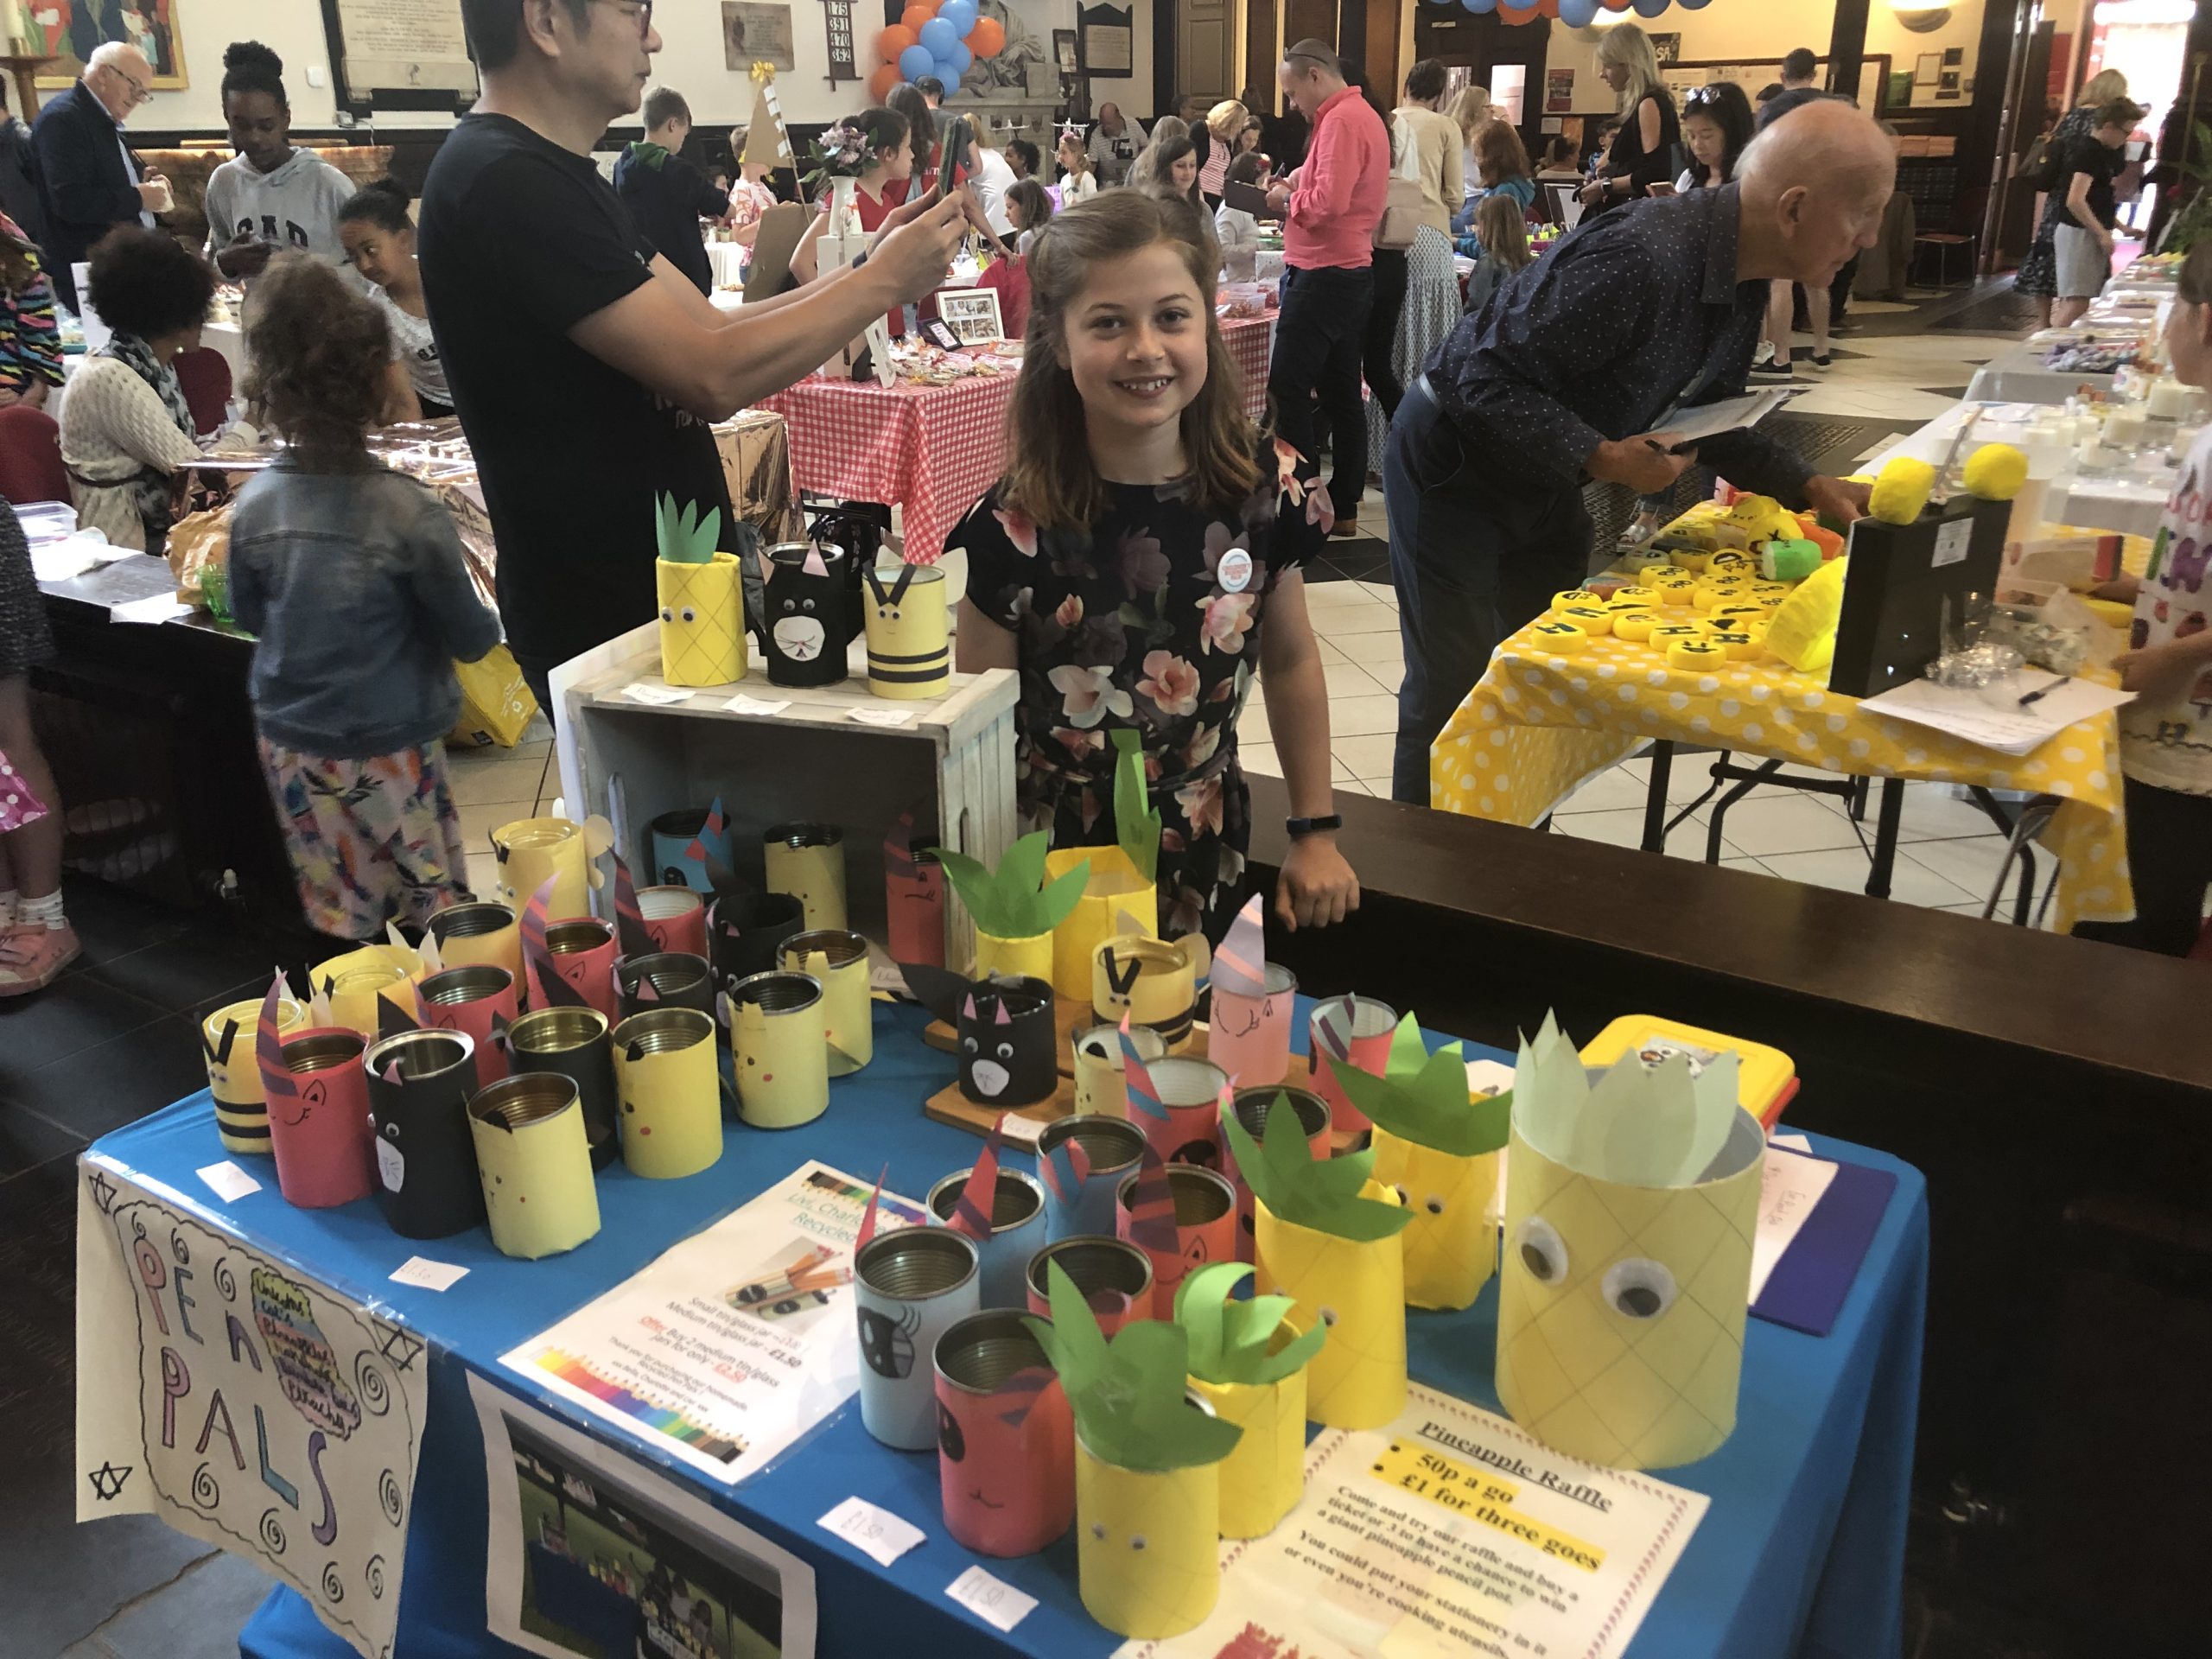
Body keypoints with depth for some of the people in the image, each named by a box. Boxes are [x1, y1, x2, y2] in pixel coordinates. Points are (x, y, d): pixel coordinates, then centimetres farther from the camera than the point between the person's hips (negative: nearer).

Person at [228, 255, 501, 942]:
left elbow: (250, 616, 9)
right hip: (389, 749, -5)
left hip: (290, 744, 5)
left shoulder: (254, 502, -7)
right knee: (433, 913, 9)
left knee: (338, 923, 16)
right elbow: (471, 639, -10)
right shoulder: (407, 511, -20)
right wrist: (485, 620, 11)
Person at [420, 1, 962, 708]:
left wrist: (866, 270, 1)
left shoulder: (548, 176, 12)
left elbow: (708, 331, 9)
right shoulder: (505, 185, -20)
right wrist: (883, 282, -14)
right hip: (611, 616, -9)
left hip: (660, 589, 10)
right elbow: (713, 377, -24)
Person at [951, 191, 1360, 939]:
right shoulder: (1018, 526, -18)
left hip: (1208, 864, 3)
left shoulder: (1265, 489, -8)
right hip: (1056, 872, -2)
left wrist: (1316, 834, 5)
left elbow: (1290, 661, 5)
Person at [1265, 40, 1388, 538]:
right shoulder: (1364, 115, 17)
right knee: (1341, 393, 11)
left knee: (1287, 392, -7)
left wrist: (1287, 199, -7)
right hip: (1352, 271, 10)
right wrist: (1299, 188, 6)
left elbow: (1328, 203, -24)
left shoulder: (1341, 122, -14)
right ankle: (1343, 507, 15)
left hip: (1323, 275, -10)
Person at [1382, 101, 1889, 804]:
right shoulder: (1639, 260, -32)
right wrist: (1602, 458, -33)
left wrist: (1810, 488, 0)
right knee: (1456, 693, -4)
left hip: (1542, 485, 9)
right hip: (1455, 472, -9)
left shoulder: (1745, 279, -2)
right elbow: (1484, 379, -29)